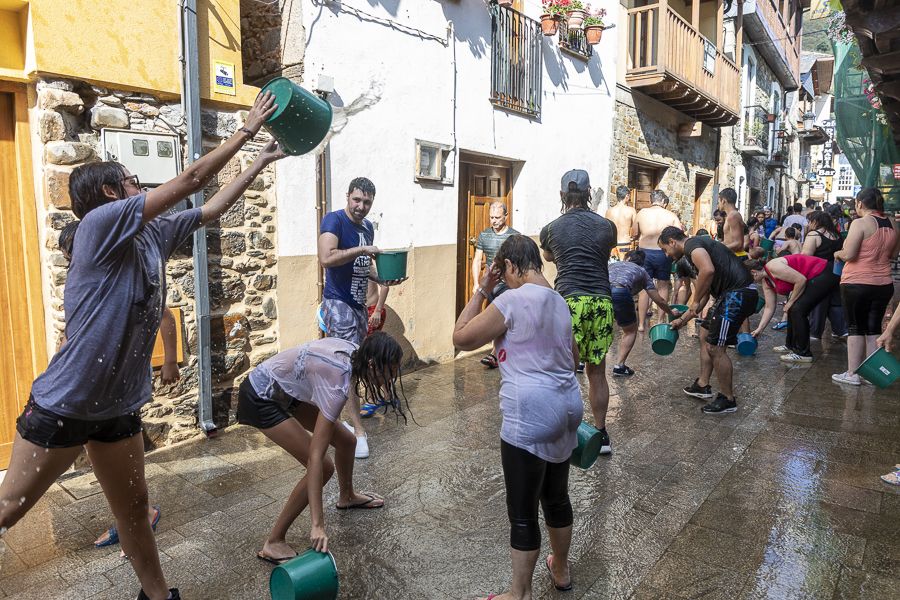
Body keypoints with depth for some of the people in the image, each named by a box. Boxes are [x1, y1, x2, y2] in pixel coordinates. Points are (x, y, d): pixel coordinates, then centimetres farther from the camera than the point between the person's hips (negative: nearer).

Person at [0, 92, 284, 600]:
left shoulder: (156, 234, 6)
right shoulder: (101, 222, -16)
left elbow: (212, 207, 17)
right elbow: (191, 180, -17)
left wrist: (263, 160, 17)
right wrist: (248, 129, -10)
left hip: (119, 406, 7)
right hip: (63, 405, -7)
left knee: (134, 507, 17)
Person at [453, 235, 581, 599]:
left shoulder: (512, 300, -15)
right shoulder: (559, 302, 10)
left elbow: (461, 338, -7)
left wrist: (482, 291, -2)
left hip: (531, 415, -9)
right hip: (566, 405, 9)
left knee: (522, 512, 6)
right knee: (556, 497, 25)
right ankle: (561, 570, 43)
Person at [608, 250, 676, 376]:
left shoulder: (614, 264, 36)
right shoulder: (642, 271, 31)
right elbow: (659, 300, 33)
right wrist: (672, 314, 50)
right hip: (620, 293, -2)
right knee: (630, 330, 24)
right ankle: (620, 366, 16)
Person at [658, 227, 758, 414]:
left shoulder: (692, 245, -7)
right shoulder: (698, 247, 24)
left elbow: (708, 270, -29)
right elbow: (705, 293, 28)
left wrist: (695, 302, -17)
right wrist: (683, 319, 32)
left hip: (738, 294, -11)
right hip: (732, 294, 11)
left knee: (715, 348, -5)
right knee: (705, 335, 21)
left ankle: (728, 399, 10)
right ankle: (703, 385, 32)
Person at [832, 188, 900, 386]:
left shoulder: (860, 223, -15)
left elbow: (848, 254, -20)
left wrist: (838, 253, 0)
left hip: (856, 284, -6)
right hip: (883, 285, 6)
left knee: (856, 327, 3)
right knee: (874, 328, 12)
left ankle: (852, 373, 8)